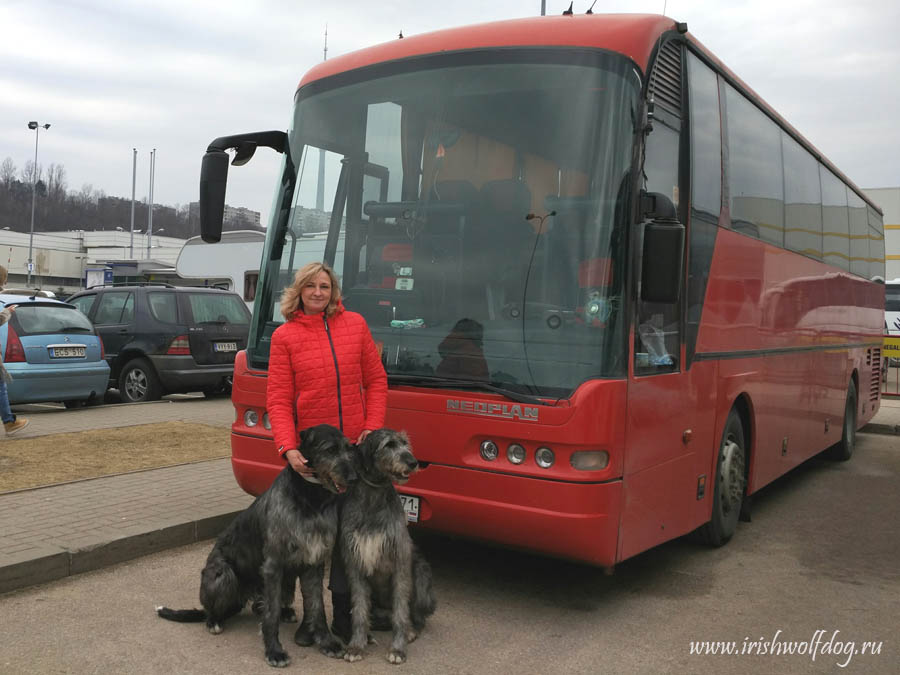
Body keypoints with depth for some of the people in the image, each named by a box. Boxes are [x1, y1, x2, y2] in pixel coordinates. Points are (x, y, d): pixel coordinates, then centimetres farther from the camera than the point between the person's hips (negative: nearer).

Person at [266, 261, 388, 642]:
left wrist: (373, 427, -4)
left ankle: (344, 610, 17)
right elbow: (278, 398, -4)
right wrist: (287, 448, -16)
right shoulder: (285, 336, 1)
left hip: (356, 444, 2)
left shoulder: (355, 324, 5)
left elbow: (376, 380, 8)